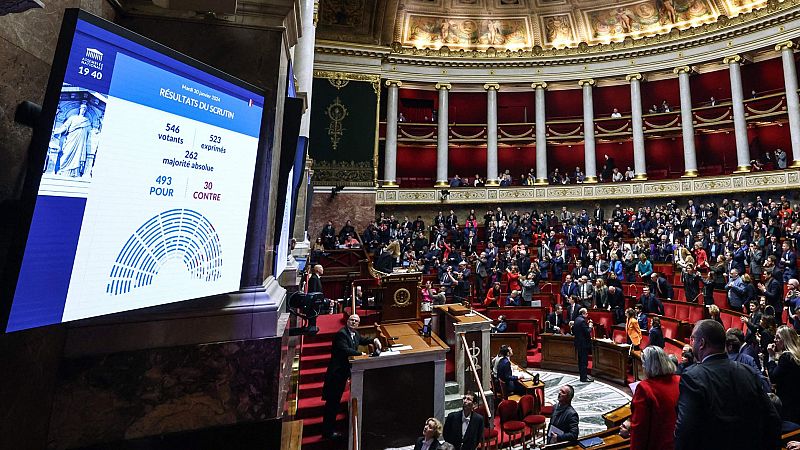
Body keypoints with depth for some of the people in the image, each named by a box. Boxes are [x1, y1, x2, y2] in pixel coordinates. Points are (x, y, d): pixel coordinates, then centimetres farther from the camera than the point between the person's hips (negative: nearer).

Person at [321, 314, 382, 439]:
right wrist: (361, 354, -19)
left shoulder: (355, 333, 5)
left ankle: (328, 427, 36)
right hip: (337, 372, -9)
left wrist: (374, 340, 6)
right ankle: (327, 432, 16)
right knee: (332, 402, 2)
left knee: (335, 401, 21)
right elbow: (345, 350, -31)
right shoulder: (341, 333, -22)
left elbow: (361, 340, 24)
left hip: (343, 372, 9)